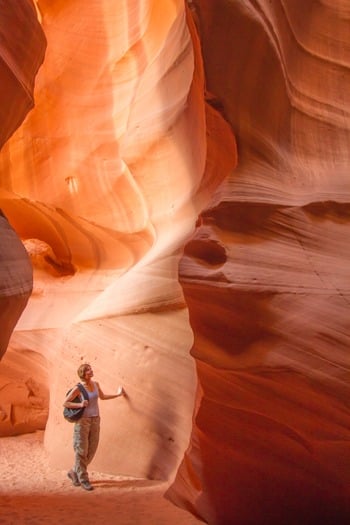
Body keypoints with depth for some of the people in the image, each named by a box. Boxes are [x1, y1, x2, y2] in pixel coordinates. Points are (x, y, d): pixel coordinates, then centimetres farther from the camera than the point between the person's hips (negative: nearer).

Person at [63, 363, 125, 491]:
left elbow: (102, 396, 24)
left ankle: (74, 473, 25)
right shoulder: (78, 388, -12)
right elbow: (65, 403, -8)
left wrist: (118, 394, 25)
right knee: (82, 451, 0)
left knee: (91, 451, 8)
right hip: (83, 420, -6)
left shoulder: (95, 384, 5)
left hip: (95, 420, 6)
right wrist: (80, 405, -21)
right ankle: (83, 480, 10)